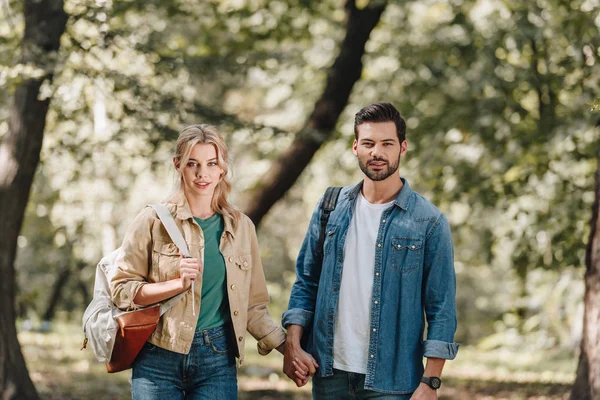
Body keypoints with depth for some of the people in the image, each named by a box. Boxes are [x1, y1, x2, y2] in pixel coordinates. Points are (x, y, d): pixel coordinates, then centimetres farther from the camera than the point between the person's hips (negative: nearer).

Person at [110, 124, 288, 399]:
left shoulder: (241, 227, 9)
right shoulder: (155, 220, -1)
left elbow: (252, 305, 13)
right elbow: (121, 289, -3)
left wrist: (289, 348, 3)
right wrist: (178, 283, -16)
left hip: (217, 359, 2)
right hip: (159, 358, -2)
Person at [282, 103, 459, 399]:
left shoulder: (428, 221, -3)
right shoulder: (330, 210, 7)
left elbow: (441, 308, -4)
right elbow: (306, 282, 12)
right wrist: (292, 345, -2)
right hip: (330, 374, 3)